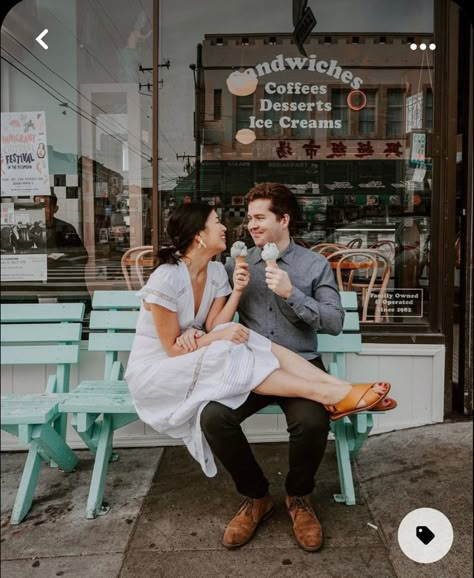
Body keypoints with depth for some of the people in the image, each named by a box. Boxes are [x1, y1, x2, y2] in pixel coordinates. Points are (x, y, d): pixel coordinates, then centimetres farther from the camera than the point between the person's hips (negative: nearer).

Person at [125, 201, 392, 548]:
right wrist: (219, 337, -23)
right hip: (156, 372, -6)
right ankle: (331, 395, -29)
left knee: (247, 344, -21)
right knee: (232, 357, -31)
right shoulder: (167, 277, -22)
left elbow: (212, 330, -7)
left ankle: (341, 389, -28)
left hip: (196, 365, 7)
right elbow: (172, 349, -18)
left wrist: (237, 292, -18)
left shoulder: (216, 271, 1)